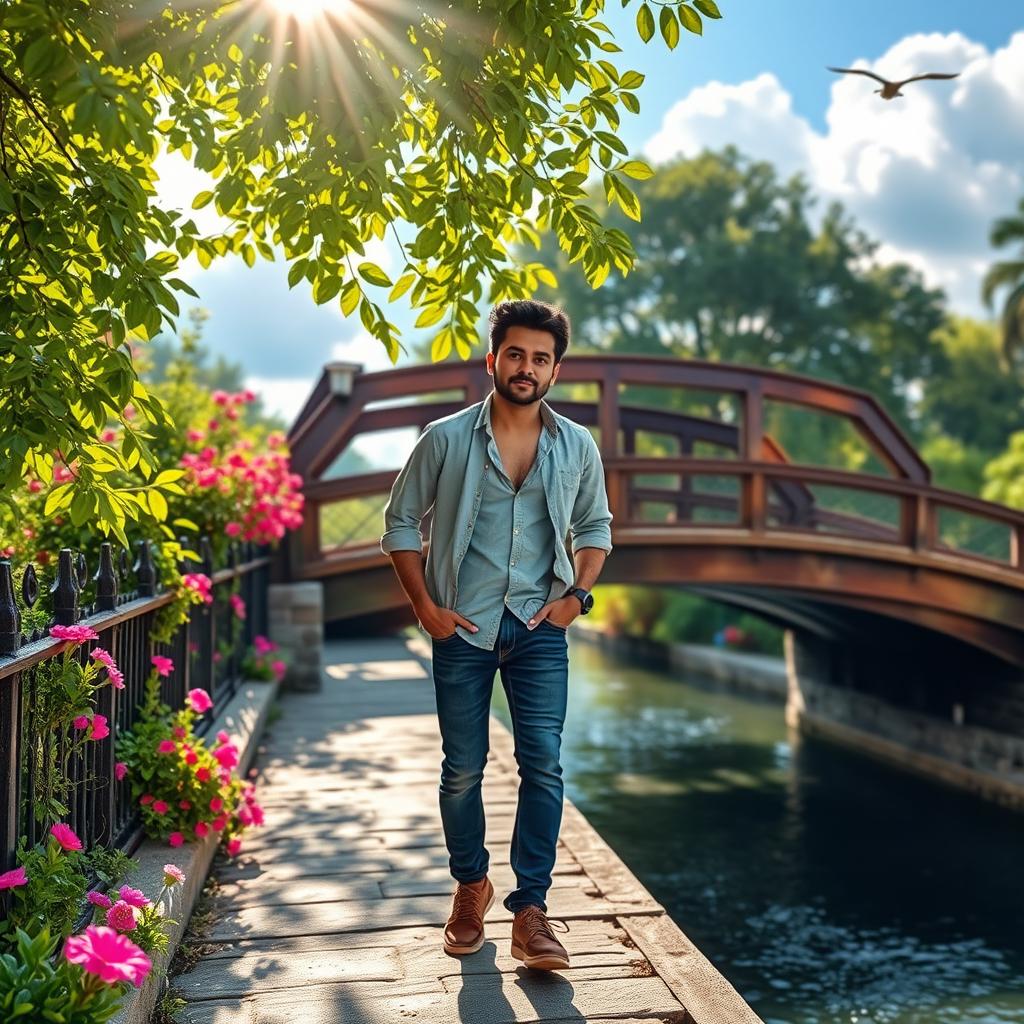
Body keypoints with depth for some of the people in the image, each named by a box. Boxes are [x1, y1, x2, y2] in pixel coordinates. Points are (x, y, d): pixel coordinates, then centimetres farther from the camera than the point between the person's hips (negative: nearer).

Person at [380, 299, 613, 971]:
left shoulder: (578, 447, 3)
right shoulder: (446, 439, -3)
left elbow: (596, 526, 16)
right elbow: (401, 522, 4)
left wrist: (577, 595, 1)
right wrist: (426, 606, -5)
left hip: (540, 627, 1)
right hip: (463, 627, -1)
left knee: (544, 764, -7)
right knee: (462, 770, 8)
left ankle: (531, 910, 1)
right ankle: (471, 885, 29)